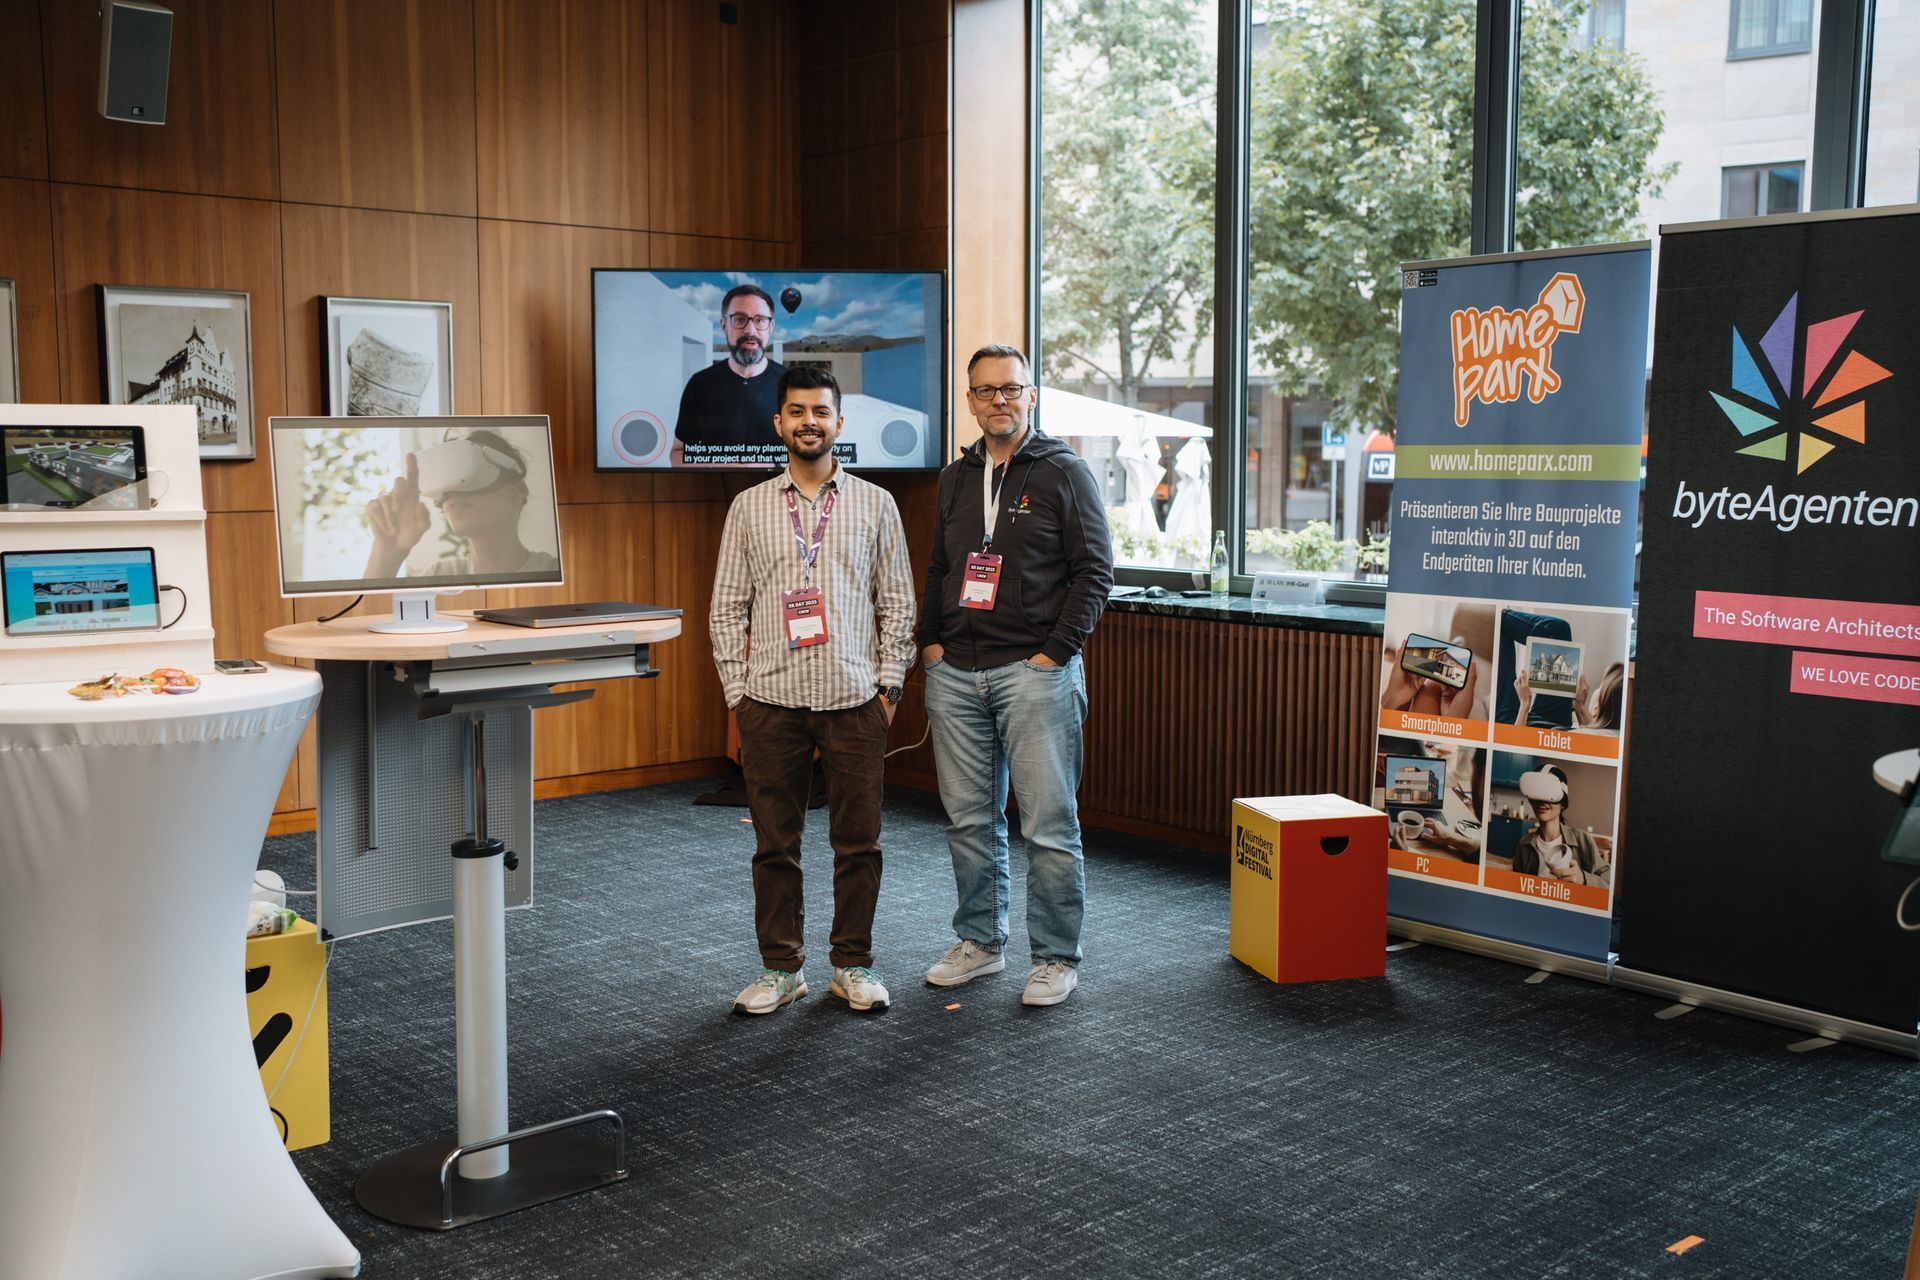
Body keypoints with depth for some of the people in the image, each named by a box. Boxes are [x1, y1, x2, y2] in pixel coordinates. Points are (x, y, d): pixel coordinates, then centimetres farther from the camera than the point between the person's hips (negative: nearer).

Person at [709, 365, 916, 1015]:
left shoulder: (875, 504, 7)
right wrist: (738, 693, 1)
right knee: (775, 842, 6)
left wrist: (889, 686, 1)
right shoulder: (749, 507, 8)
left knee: (858, 840, 4)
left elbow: (898, 603, 7)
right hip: (772, 700, 1)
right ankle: (781, 967, 18)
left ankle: (853, 966, 18)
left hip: (855, 699, 0)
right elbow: (727, 609, 8)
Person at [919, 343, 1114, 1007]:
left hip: (1033, 672, -5)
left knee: (1049, 824, -3)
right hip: (955, 673, 5)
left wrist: (1054, 653, -11)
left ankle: (1056, 958, 8)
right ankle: (980, 942, 25)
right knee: (969, 820, 11)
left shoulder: (1064, 472, -1)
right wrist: (930, 642, 9)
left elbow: (1095, 571, -5)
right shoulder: (956, 478, 15)